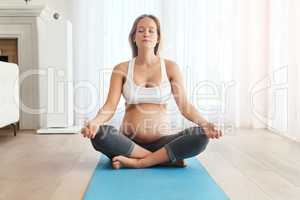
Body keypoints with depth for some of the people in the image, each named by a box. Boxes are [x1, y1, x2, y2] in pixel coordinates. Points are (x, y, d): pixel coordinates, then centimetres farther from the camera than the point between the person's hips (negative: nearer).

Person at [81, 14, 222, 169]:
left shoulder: (170, 67, 3)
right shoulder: (121, 69, 3)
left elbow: (184, 105, -3)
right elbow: (110, 106, -6)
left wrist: (204, 123, -22)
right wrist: (94, 122, -27)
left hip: (162, 142, 0)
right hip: (129, 142, 1)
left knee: (200, 136, -25)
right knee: (99, 133, -30)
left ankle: (138, 162, -21)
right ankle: (167, 158, -21)